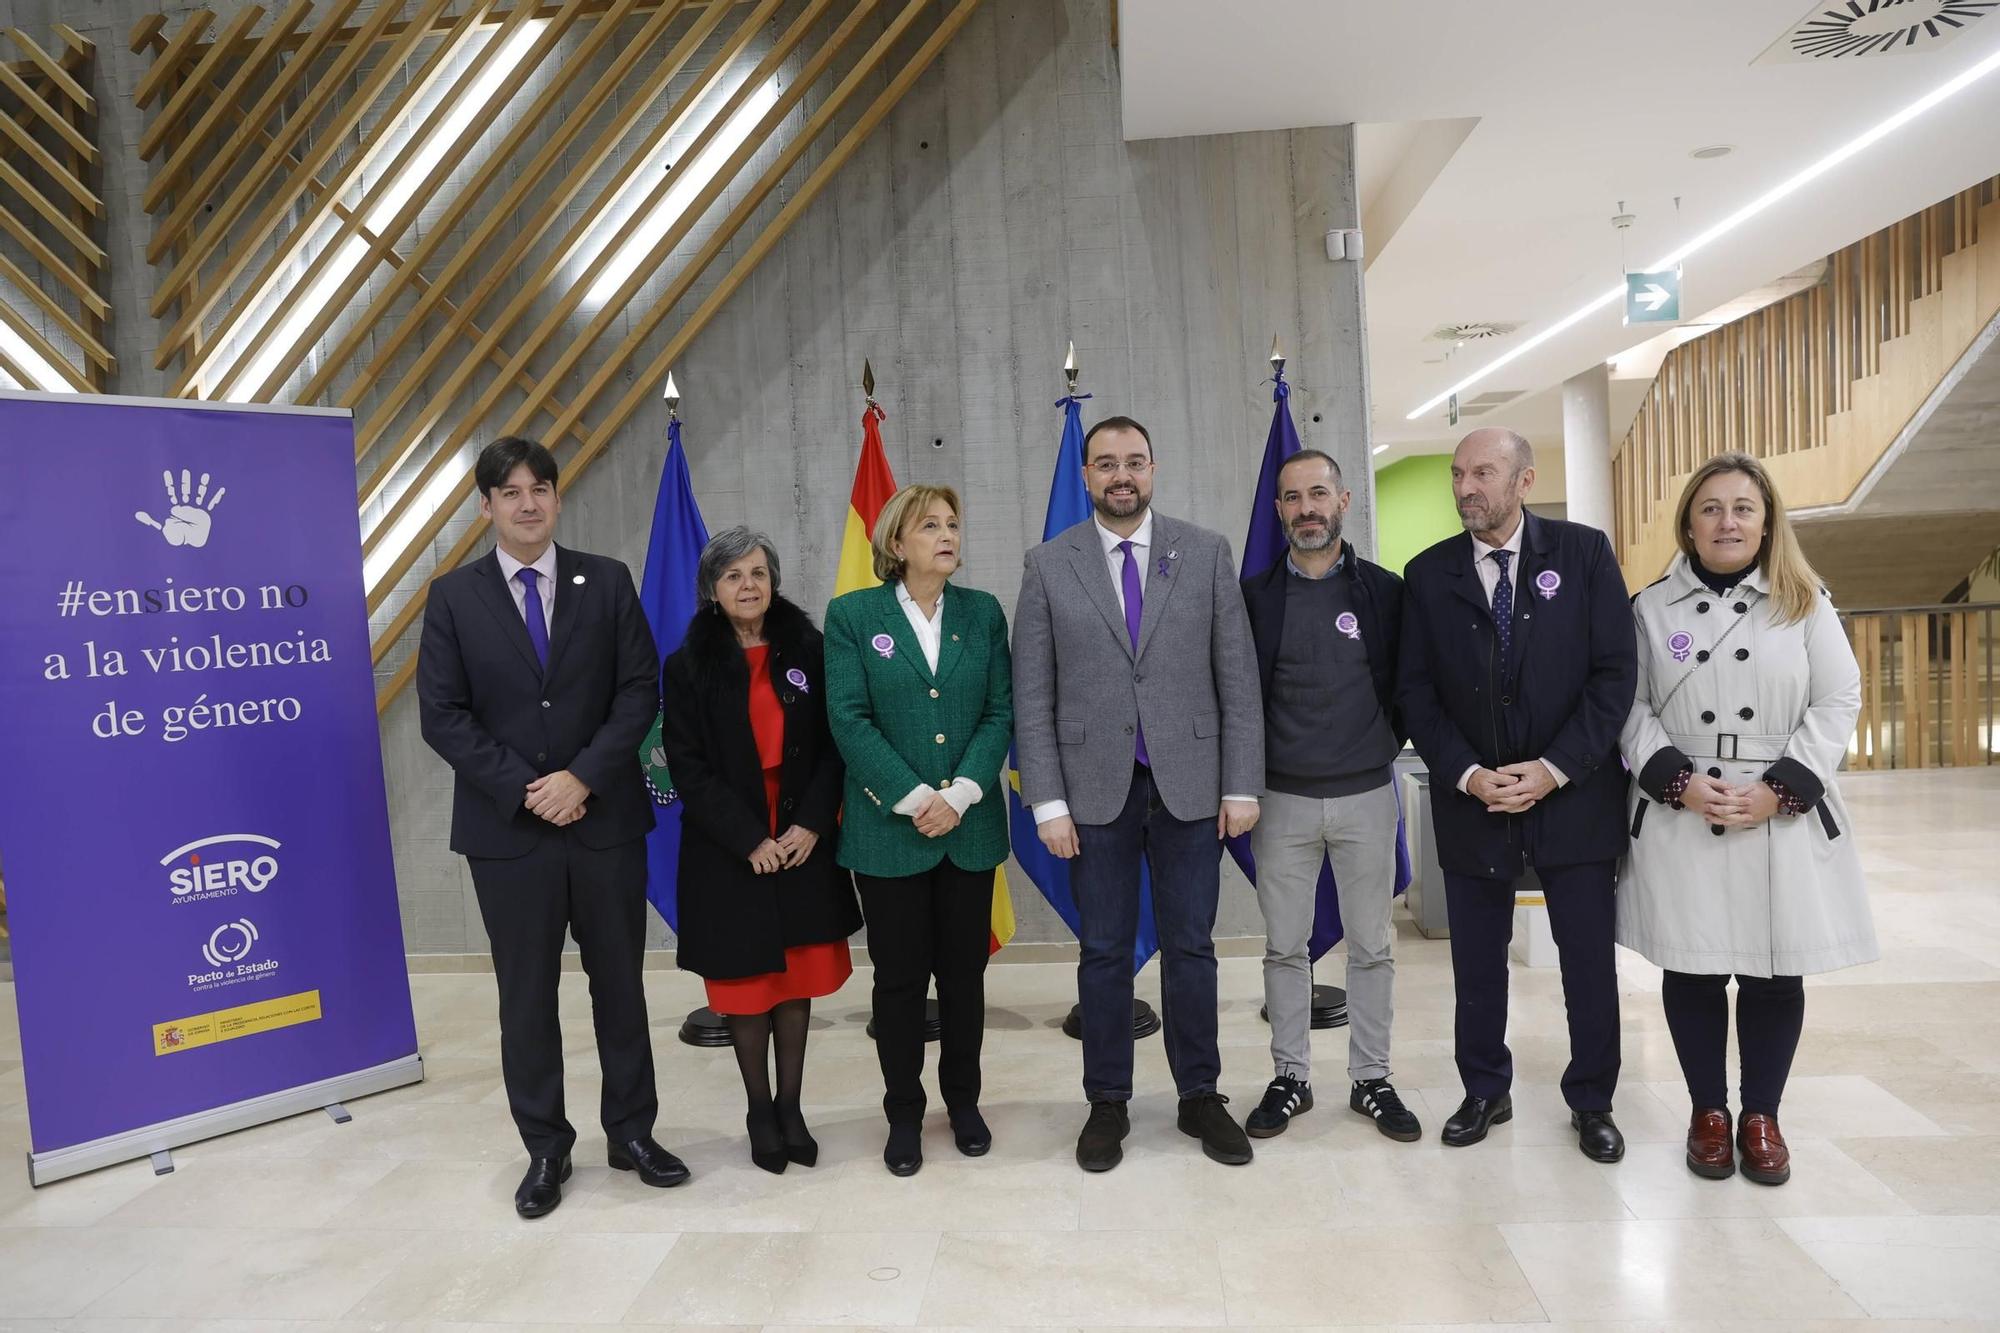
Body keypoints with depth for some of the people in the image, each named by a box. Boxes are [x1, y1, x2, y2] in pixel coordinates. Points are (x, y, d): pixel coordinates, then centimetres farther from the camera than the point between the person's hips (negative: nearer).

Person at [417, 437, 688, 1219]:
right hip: (506, 828, 0)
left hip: (606, 819, 1)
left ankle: (632, 1132, 26)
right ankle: (545, 1149, 25)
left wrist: (582, 777, -13)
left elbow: (640, 691, -3)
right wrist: (524, 790, -12)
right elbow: (442, 715, -3)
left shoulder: (608, 582, 3)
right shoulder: (454, 596, 2)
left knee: (620, 984, 11)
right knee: (526, 997, 10)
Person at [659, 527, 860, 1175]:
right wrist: (751, 839, -13)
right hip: (730, 853, -1)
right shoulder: (687, 667, -1)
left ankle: (790, 1108, 21)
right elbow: (689, 769, -5)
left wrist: (812, 824, -11)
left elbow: (833, 745, 1)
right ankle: (759, 1112, 22)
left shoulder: (807, 651, 2)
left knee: (799, 978, 8)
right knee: (746, 982, 6)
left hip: (805, 844, 2)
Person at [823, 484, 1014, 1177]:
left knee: (965, 971, 13)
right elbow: (849, 720, -9)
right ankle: (904, 1113, 26)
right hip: (888, 831, -2)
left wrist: (960, 794, -12)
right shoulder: (852, 614, -3)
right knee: (900, 977, 8)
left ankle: (963, 1100, 32)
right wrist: (914, 800, -16)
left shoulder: (983, 612, 4)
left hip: (970, 828, 3)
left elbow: (1001, 712, 0)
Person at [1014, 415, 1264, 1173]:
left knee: (1191, 947, 10)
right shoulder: (1048, 565, 2)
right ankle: (1107, 1103, 25)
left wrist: (1242, 785, -3)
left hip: (1190, 783, 1)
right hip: (1096, 789, 0)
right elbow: (1033, 696, 0)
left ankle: (1200, 1096, 27)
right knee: (1104, 953, 10)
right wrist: (1048, 800, -6)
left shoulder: (1206, 554, 2)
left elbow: (1238, 678, 1)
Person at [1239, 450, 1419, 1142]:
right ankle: (1290, 1077, 24)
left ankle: (1371, 1079, 25)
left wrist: (1384, 745, 2)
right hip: (1283, 799, 0)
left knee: (1371, 947, 10)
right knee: (1285, 948, 9)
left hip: (1366, 797, 0)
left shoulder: (1386, 591, 1)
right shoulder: (1254, 595, 0)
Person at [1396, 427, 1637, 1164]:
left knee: (1589, 960, 9)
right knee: (1476, 963, 10)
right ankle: (1485, 1091, 29)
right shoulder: (1429, 573, 2)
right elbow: (1415, 690, 2)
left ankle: (1591, 1102, 28)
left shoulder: (1584, 551, -2)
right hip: (1471, 799, 1)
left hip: (1574, 793, -1)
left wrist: (1554, 768, -13)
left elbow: (1615, 670, -5)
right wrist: (1467, 773, -10)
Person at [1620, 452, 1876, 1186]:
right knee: (1691, 971, 7)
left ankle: (1761, 1116, 25)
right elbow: (1630, 707, 0)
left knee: (1775, 975, 8)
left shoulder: (1806, 603, 4)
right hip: (1681, 820, 0)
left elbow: (1839, 701, 0)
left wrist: (1779, 790, -11)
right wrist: (1679, 780, -14)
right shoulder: (1652, 607, 3)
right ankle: (1708, 1111, 24)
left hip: (1784, 819, 1)